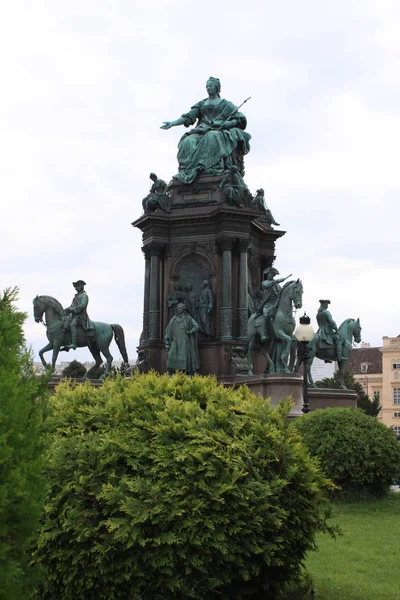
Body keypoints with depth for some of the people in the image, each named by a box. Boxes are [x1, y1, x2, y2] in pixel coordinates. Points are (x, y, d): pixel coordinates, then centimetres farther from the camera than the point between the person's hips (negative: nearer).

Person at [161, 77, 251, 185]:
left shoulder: (225, 104, 16)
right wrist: (173, 123, -4)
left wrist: (225, 124, -12)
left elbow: (240, 120, 7)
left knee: (212, 137, -40)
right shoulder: (201, 104, 25)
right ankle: (186, 171, -45)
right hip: (203, 131, 4)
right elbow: (189, 117, 13)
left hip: (219, 131, -4)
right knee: (189, 142, -29)